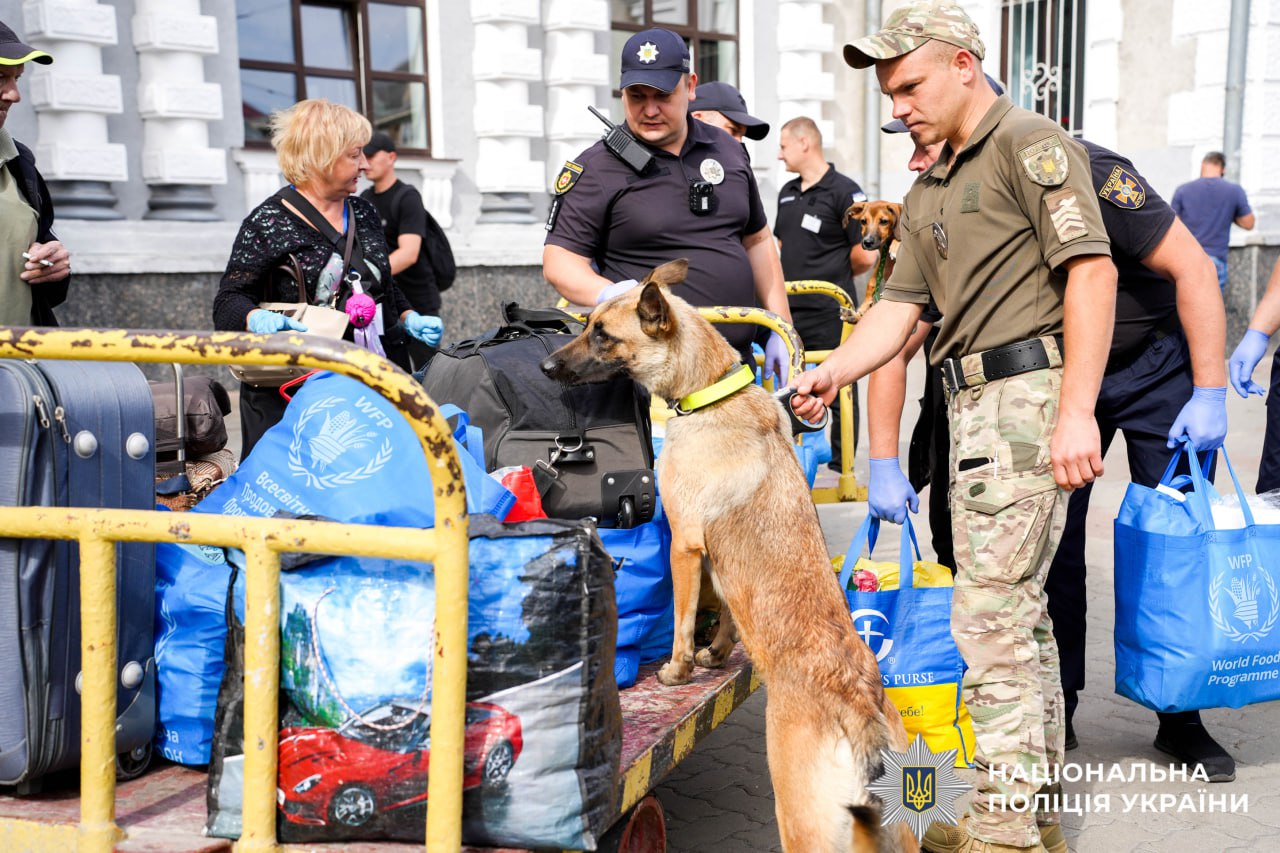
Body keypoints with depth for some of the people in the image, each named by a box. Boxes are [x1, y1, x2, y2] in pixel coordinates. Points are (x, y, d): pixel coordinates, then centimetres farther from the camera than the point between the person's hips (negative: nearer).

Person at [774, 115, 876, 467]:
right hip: (789, 308, 7)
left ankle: (841, 463, 11)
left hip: (830, 311, -7)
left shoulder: (844, 191, -9)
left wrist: (835, 274, 3)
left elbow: (866, 255, -12)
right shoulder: (787, 193, 14)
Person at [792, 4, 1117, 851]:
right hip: (975, 403, 9)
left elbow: (1092, 270, -15)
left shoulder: (1030, 143, -6)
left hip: (1030, 395, -9)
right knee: (1020, 607, 14)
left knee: (991, 612, -9)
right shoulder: (928, 193, 21)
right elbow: (901, 306, 15)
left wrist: (1076, 410, -22)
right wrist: (830, 373, -2)